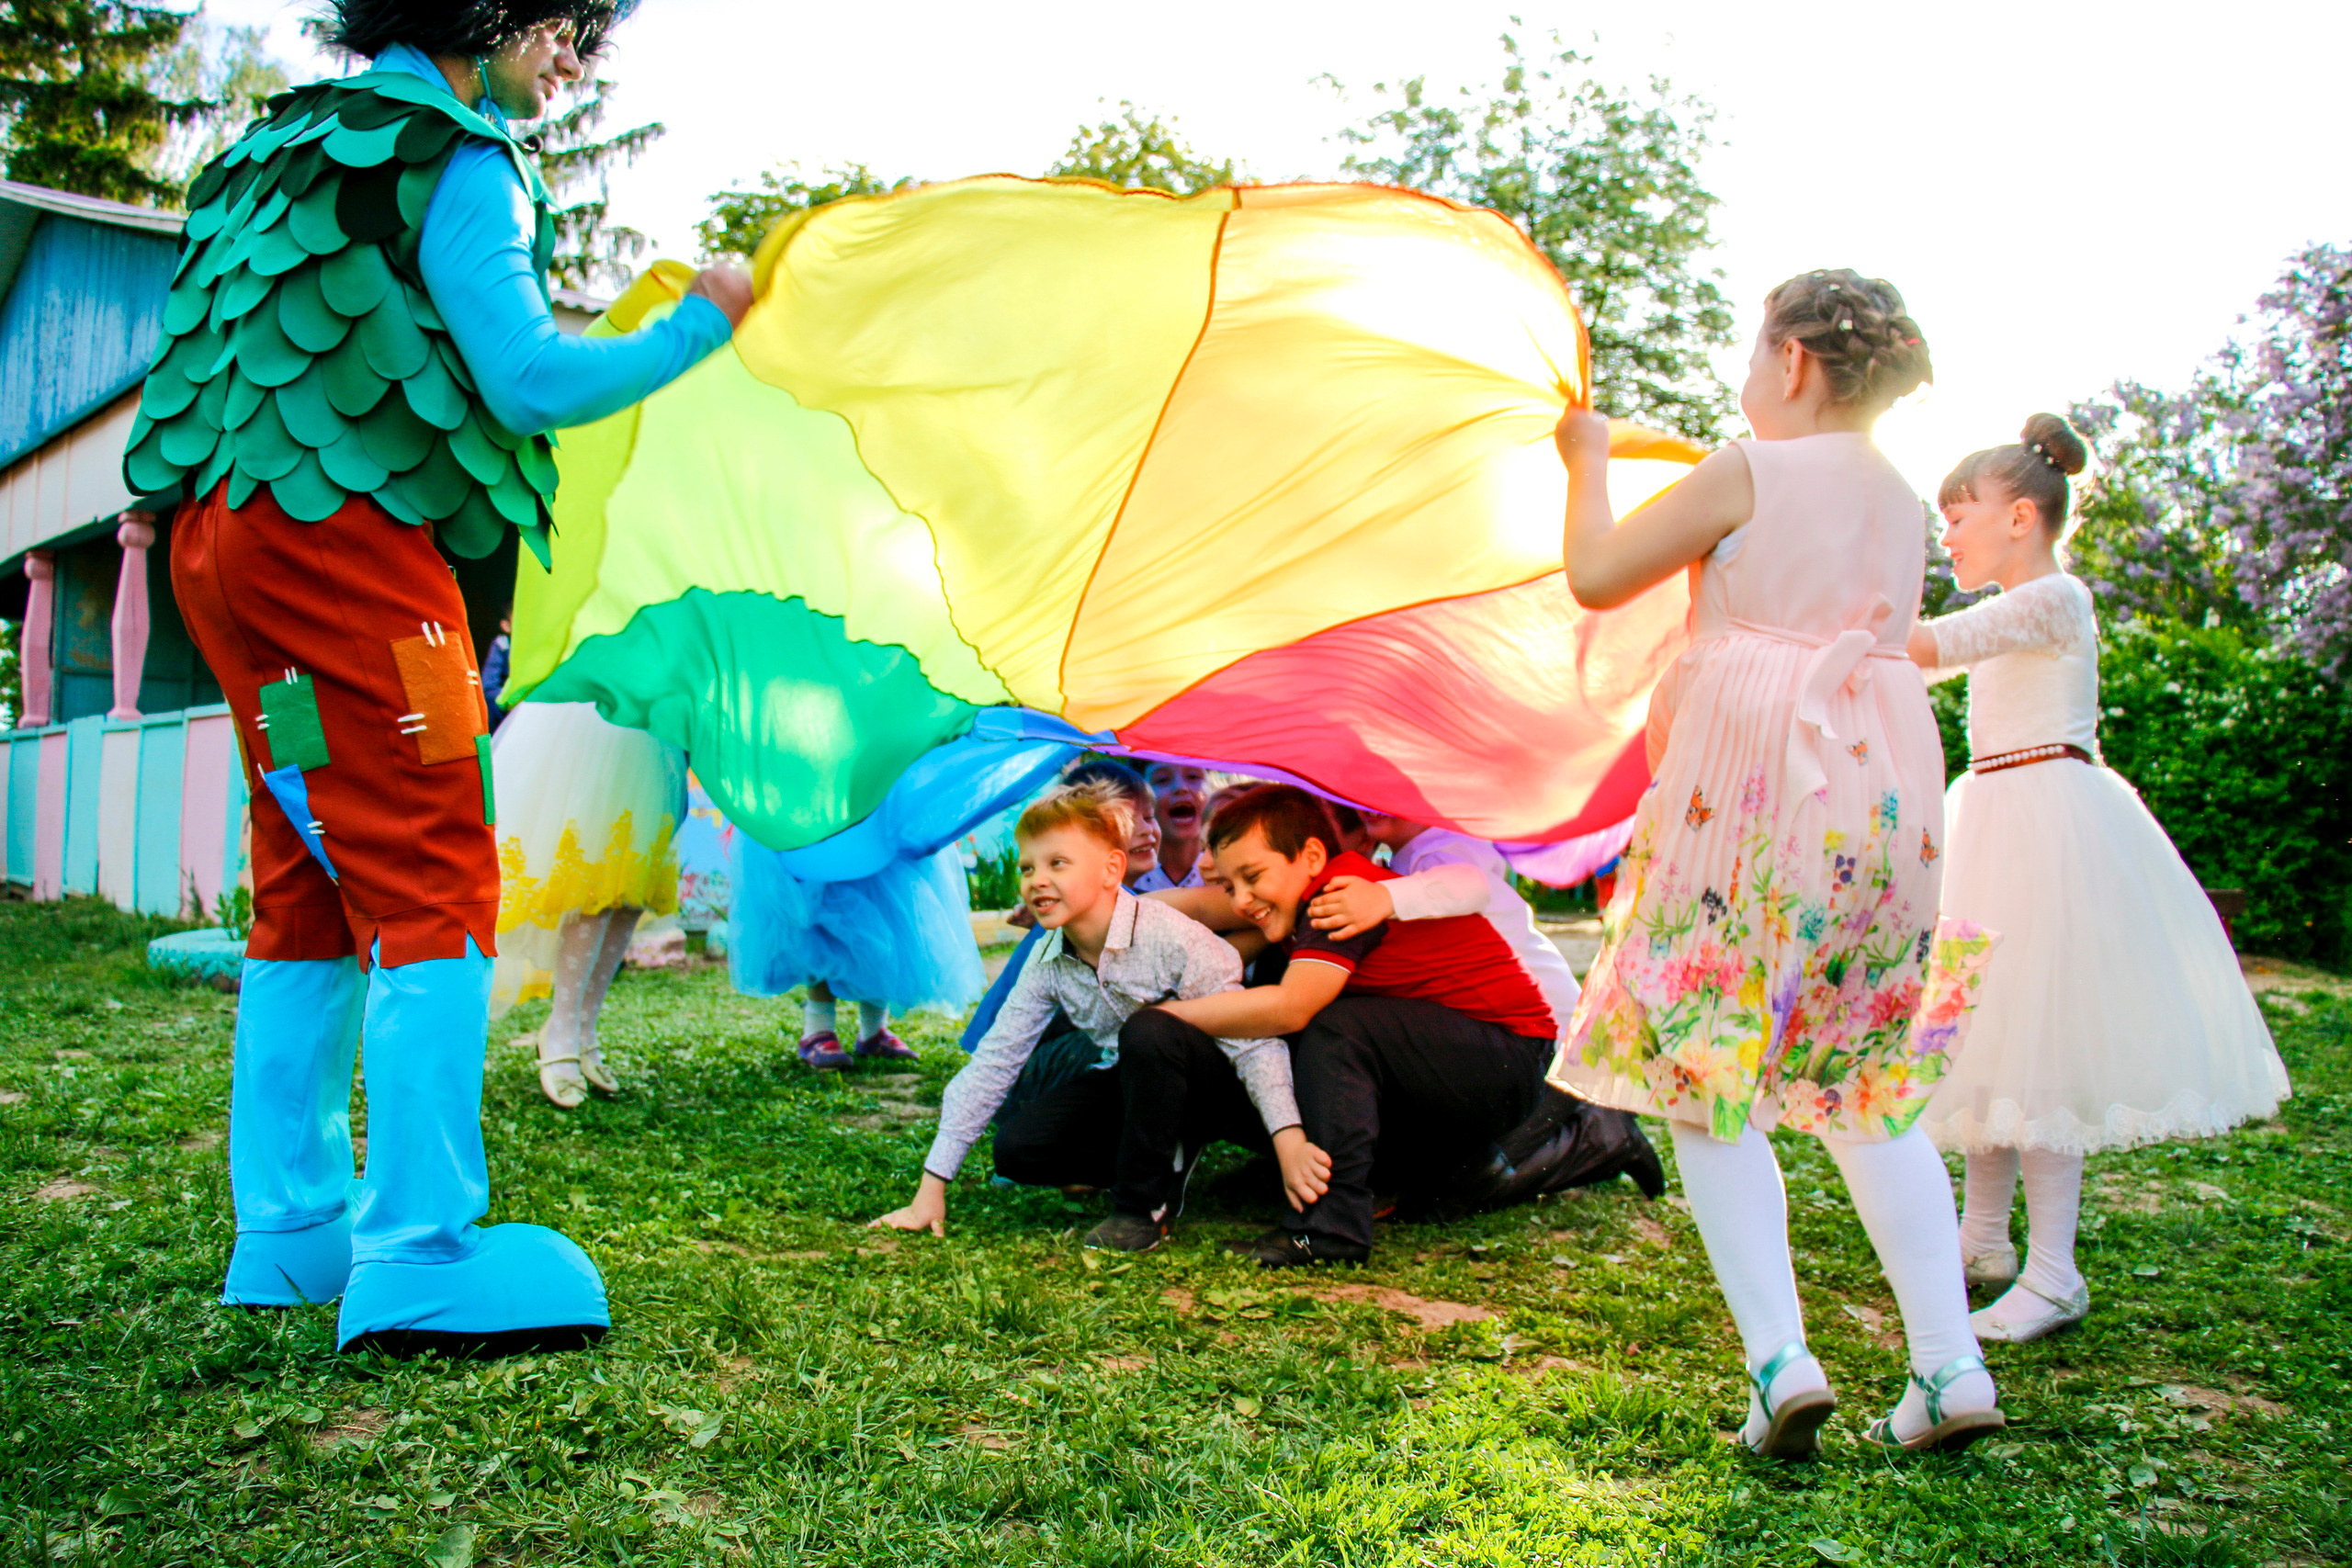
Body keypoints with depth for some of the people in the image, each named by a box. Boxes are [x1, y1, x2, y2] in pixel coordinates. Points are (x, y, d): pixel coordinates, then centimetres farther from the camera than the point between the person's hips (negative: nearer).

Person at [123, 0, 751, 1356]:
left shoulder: (298, 140, 25)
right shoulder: (456, 158, -3)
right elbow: (533, 382, -11)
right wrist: (699, 326, -1)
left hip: (224, 539, 9)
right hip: (344, 545, -9)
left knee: (309, 890, 12)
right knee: (432, 893, -9)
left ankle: (290, 1235, 18)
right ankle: (419, 1262, -11)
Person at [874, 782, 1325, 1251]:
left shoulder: (1172, 939, -26)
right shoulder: (1047, 963, -7)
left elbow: (1252, 1040, -28)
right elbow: (992, 1064, -4)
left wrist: (1290, 1142, -40)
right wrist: (932, 1188, -5)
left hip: (1222, 1089, -6)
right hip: (1139, 1088, 6)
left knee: (1147, 1032, -37)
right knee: (1016, 1149, -12)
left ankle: (1145, 1207, -18)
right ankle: (1167, 1165, 2)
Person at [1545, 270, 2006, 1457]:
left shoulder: (1748, 470, -4)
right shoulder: (1901, 501, 17)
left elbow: (1595, 576, -1)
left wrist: (1588, 465, 17)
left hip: (1750, 782, -7)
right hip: (1882, 786, 7)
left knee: (1706, 1079, 1)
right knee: (1864, 1088, 13)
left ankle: (1780, 1360, -7)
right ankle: (1950, 1366, 9)